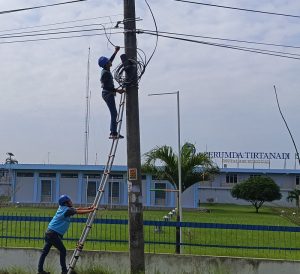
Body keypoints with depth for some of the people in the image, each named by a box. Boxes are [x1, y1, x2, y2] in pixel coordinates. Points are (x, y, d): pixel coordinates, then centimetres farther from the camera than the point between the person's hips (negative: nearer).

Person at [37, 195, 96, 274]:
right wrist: (91, 210, -2)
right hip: (54, 234, -9)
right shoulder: (67, 210, -14)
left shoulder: (62, 208, 12)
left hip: (49, 232, 9)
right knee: (63, 251, -1)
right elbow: (80, 212, -12)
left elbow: (77, 209, 18)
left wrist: (88, 208, 17)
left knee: (45, 251, 10)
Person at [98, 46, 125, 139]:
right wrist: (117, 90, -22)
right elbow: (106, 86, -23)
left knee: (114, 113, 12)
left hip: (108, 94, 10)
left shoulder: (106, 70, 9)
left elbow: (111, 60, 27)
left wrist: (116, 52, 30)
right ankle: (114, 133, -14)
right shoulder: (105, 73, -18)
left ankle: (113, 132, 15)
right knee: (114, 114, -11)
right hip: (108, 94, -10)